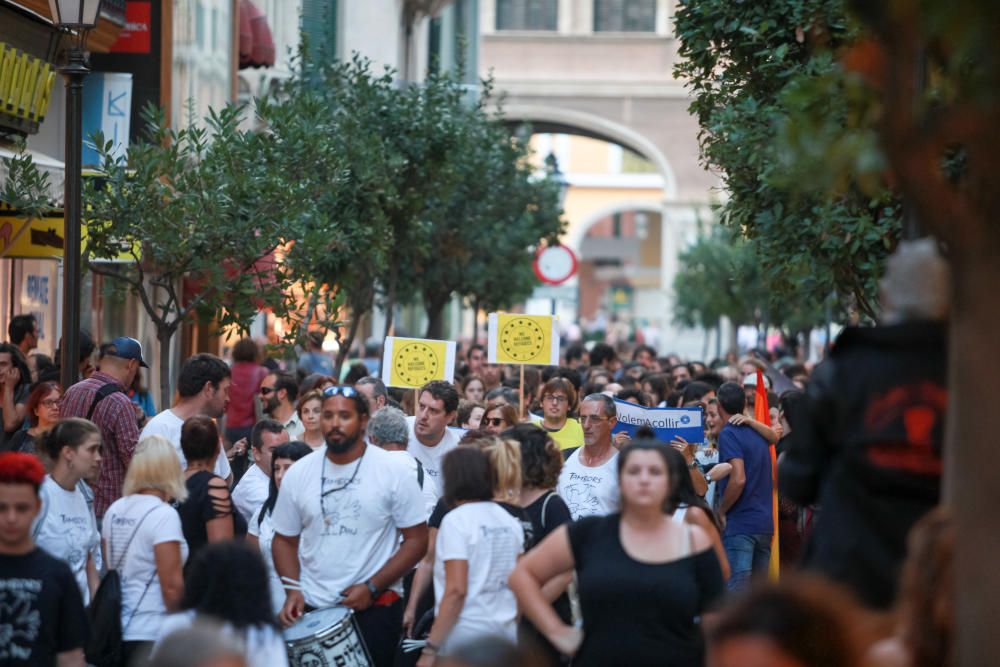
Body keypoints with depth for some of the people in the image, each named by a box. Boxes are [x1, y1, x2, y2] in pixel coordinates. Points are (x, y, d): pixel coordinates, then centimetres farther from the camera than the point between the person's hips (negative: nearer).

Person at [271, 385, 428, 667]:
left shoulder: (393, 471, -5)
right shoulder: (298, 473, 3)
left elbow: (416, 539, -5)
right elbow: (285, 539, 11)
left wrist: (372, 587, -13)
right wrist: (293, 589, -6)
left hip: (375, 607, -3)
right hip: (310, 607, 3)